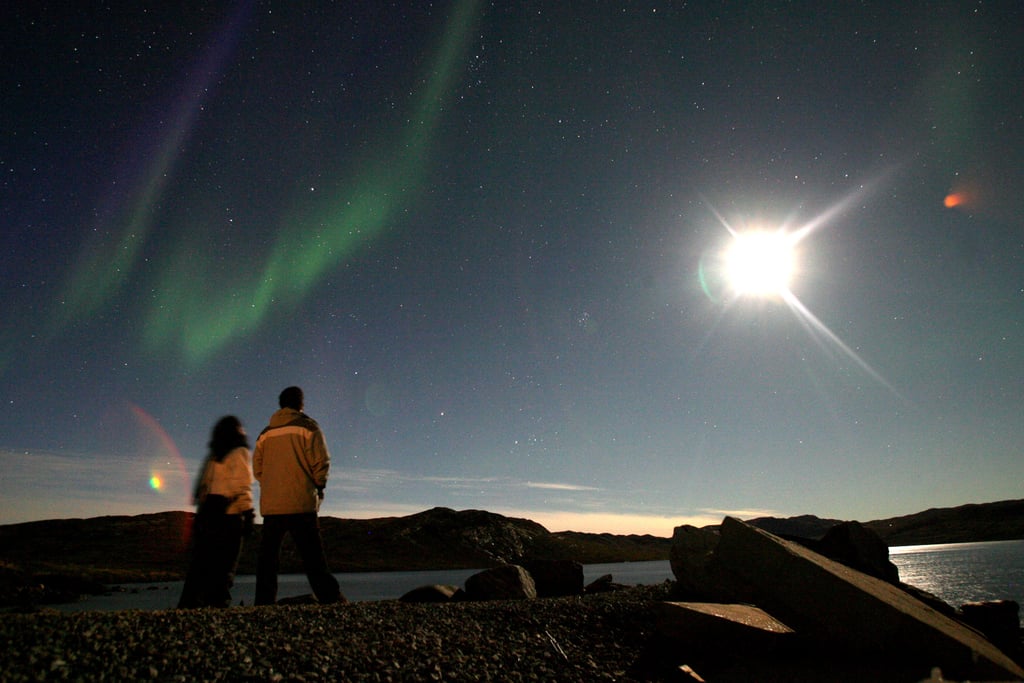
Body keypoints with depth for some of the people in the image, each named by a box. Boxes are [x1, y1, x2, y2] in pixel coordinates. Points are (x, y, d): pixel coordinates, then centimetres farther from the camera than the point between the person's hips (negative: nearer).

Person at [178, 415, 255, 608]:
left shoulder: (212, 457, 18)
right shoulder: (239, 453, -2)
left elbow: (200, 488, 15)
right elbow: (242, 487, -11)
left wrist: (200, 515, 16)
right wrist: (248, 514, -12)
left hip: (205, 515, 6)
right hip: (229, 515, -6)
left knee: (200, 564, 10)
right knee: (224, 566, -4)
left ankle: (188, 604, 9)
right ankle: (218, 603, -9)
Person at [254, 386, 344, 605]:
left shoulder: (266, 433, 13)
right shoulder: (307, 426, 0)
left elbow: (257, 467, 14)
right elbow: (321, 461, -6)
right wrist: (319, 487, 9)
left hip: (271, 504, 4)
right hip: (301, 503, -4)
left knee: (267, 555, 10)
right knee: (312, 554, -4)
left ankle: (264, 602, 8)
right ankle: (330, 598, -8)